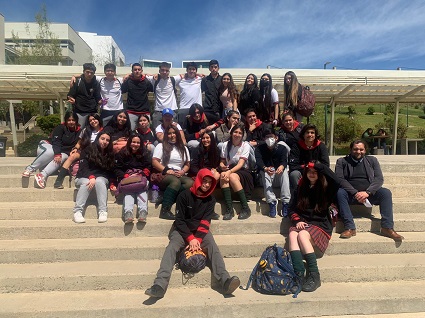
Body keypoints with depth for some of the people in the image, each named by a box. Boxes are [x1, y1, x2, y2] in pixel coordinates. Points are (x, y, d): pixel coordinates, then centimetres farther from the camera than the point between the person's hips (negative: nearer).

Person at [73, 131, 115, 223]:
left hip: (102, 178, 1)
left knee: (99, 181, -33)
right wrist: (91, 177, -29)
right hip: (84, 178, -1)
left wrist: (112, 184, -8)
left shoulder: (110, 155, 10)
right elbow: (83, 167, -10)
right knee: (86, 183, -35)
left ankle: (103, 212, -39)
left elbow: (110, 171, 9)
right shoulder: (87, 150, 0)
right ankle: (78, 211, -37)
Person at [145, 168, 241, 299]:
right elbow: (179, 220, -8)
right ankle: (160, 285, -42)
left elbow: (205, 222, -5)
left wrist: (198, 239, -22)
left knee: (213, 247, -26)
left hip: (201, 231, 2)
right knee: (172, 247, -29)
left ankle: (225, 281, -40)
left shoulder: (210, 199, 4)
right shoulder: (184, 195, -5)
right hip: (182, 230, -2)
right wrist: (190, 238, -20)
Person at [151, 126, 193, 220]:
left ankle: (166, 198, -38)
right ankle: (165, 210, -39)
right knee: (176, 181, -38)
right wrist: (166, 170, -14)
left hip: (179, 175, 4)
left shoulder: (183, 148, 23)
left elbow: (187, 164, 18)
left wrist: (182, 171, -4)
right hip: (164, 175, -4)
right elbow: (154, 161, -1)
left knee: (190, 182, -29)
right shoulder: (161, 146, 10)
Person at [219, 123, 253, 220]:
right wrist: (222, 166, -18)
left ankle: (245, 208, -25)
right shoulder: (226, 145, 6)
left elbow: (241, 164, -15)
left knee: (232, 176, -35)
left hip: (242, 171, -3)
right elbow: (222, 161, 8)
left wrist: (230, 171, -31)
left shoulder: (245, 145, -4)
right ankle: (229, 209, -33)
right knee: (223, 175, -32)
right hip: (229, 170, 3)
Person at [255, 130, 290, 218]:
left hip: (279, 175, 0)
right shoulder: (259, 149, 1)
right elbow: (258, 161, -17)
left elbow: (284, 160, -15)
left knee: (284, 171, -31)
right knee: (264, 173, -32)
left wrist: (282, 166, -42)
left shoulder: (282, 148, 2)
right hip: (266, 175, 0)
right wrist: (265, 168, -41)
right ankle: (272, 202, -38)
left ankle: (286, 202, -35)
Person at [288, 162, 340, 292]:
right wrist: (297, 220, -5)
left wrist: (321, 167, -13)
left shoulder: (325, 189, 6)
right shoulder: (301, 188, 16)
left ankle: (314, 276, -27)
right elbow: (292, 209, 14)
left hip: (320, 225, -3)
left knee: (302, 235, -34)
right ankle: (299, 275, -42)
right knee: (293, 235, -31)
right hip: (302, 223, 3)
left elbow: (336, 181, -18)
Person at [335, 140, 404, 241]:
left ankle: (387, 228, -22)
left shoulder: (372, 160, 14)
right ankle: (350, 228, -34)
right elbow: (340, 179, -6)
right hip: (351, 194, -2)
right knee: (339, 192, -32)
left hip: (369, 193, 2)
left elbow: (379, 179, 1)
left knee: (386, 192, -24)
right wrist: (355, 193, -20)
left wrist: (367, 192, -17)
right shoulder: (341, 161, 8)